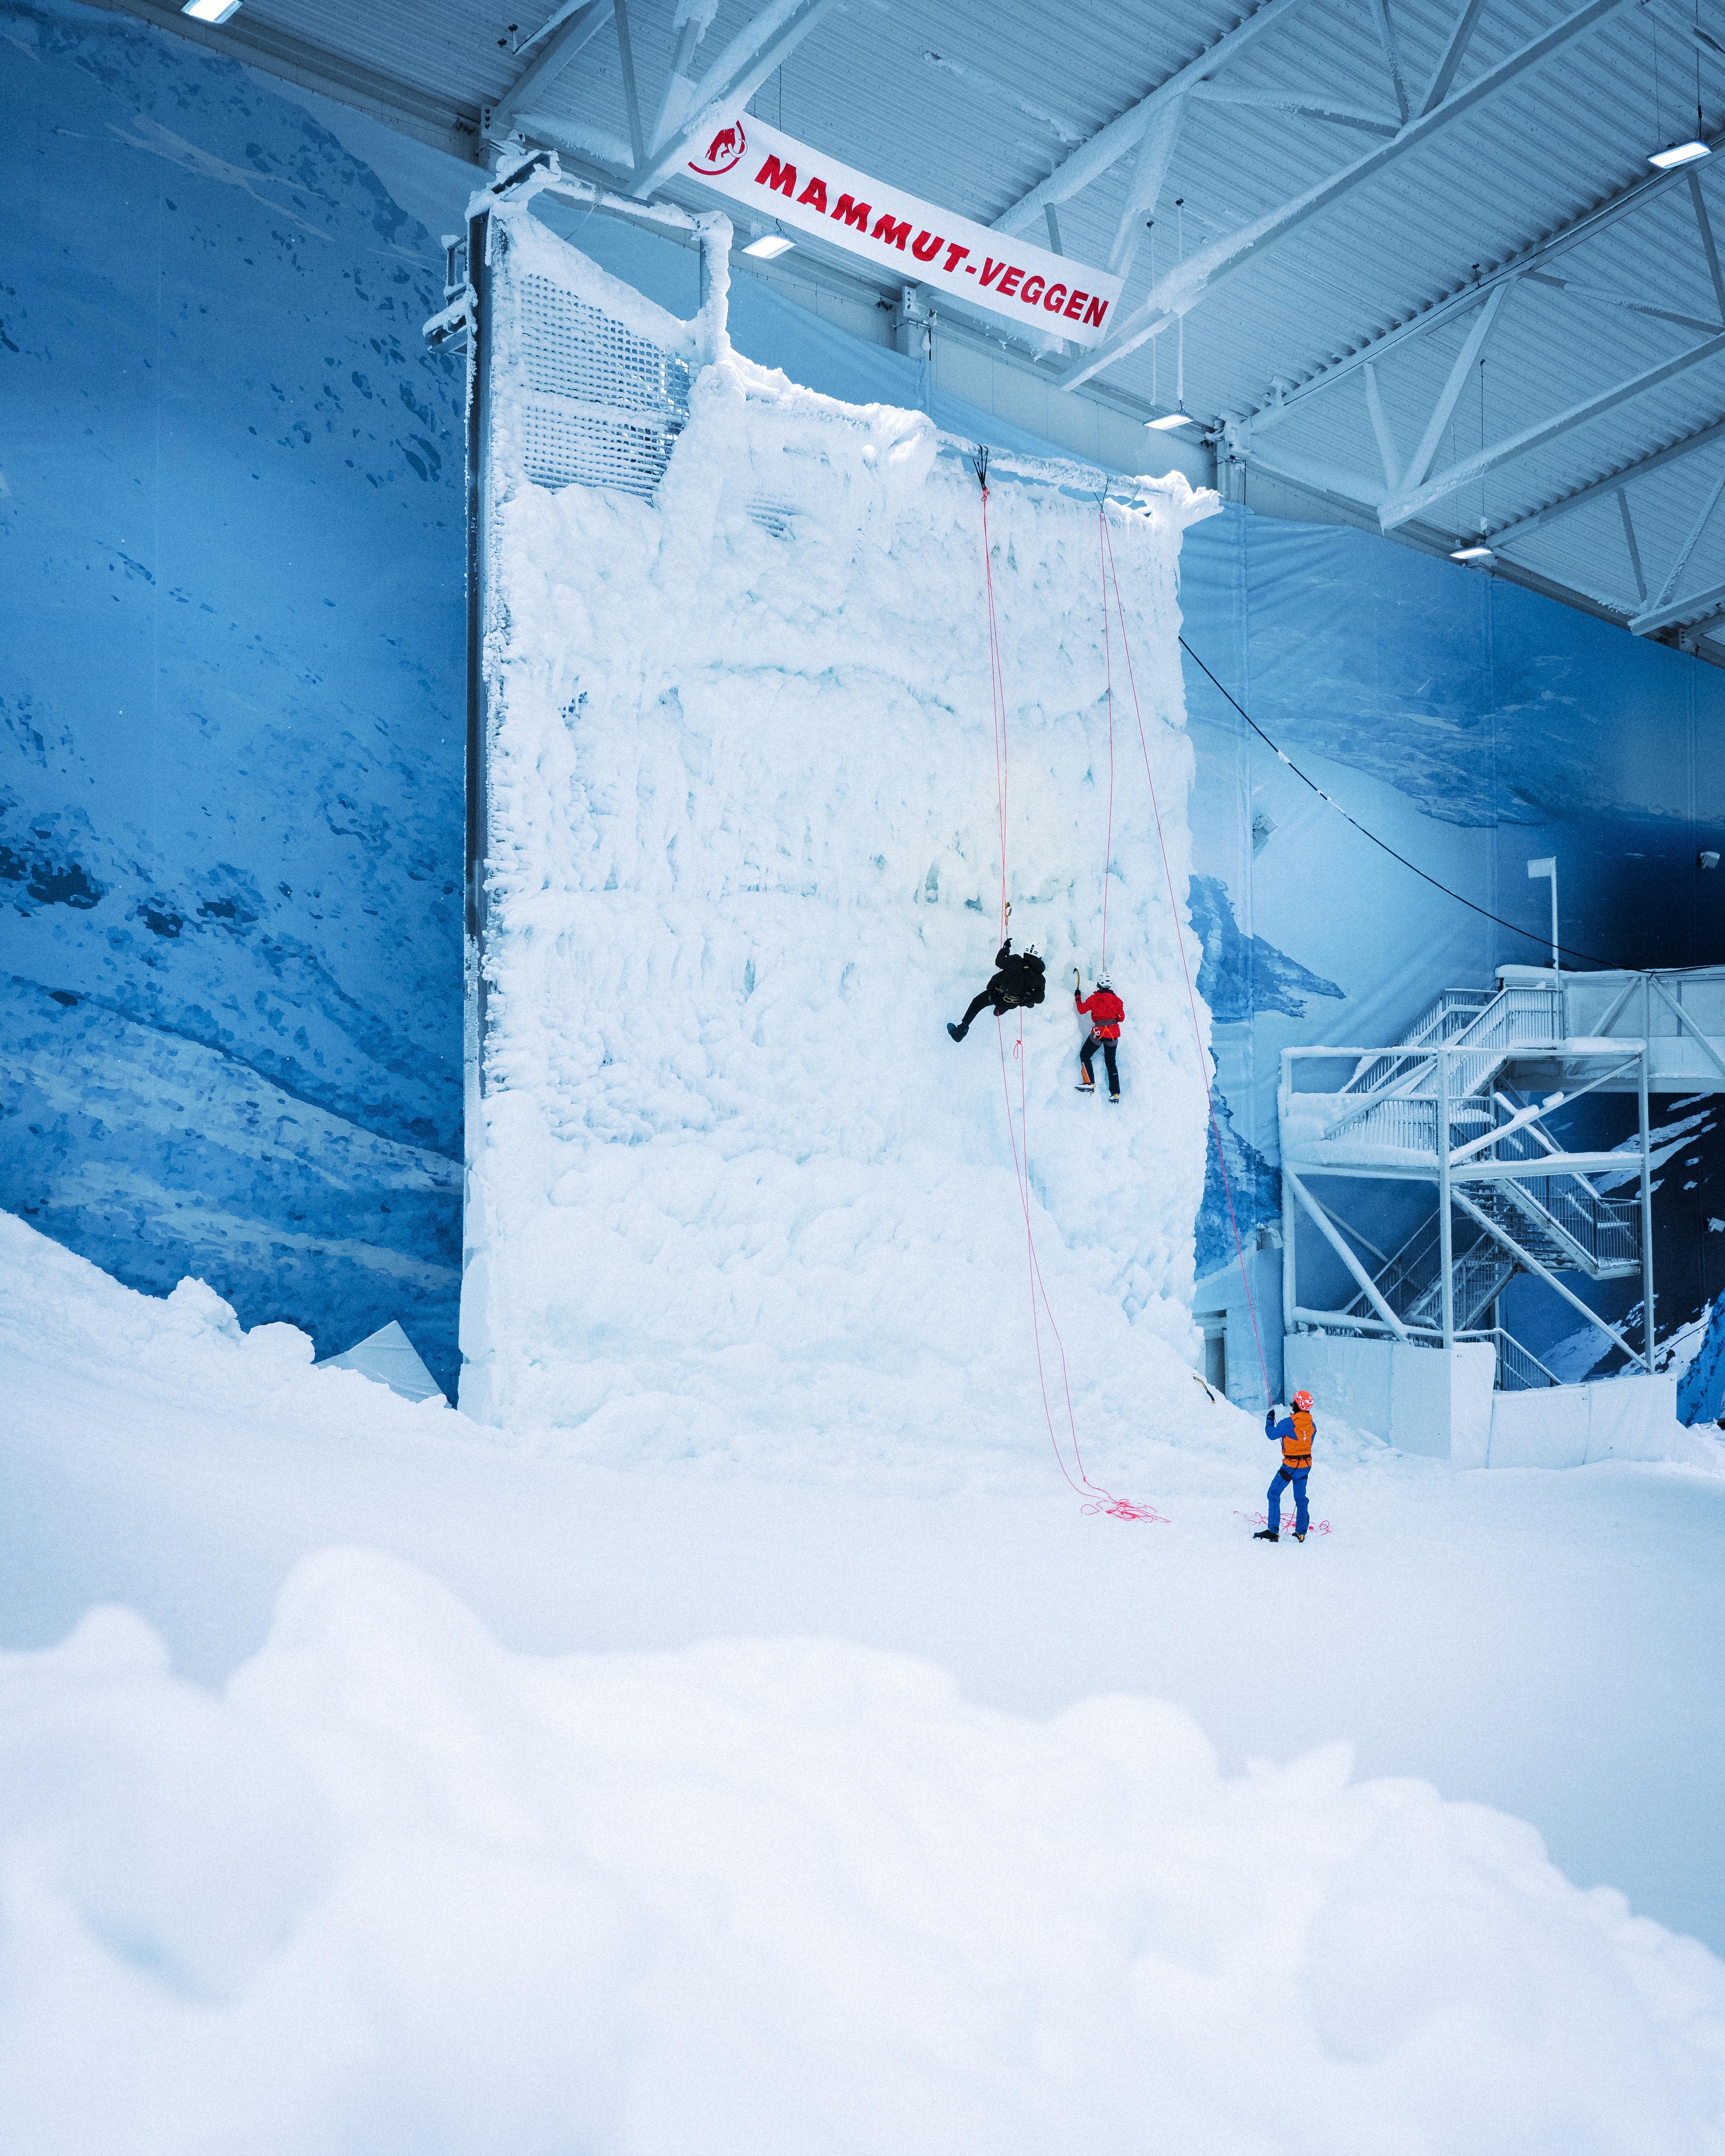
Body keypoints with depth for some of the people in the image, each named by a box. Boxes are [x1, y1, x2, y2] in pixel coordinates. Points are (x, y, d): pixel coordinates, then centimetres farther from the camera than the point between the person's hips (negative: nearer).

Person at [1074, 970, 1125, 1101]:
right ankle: (1115, 1094, 7)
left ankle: (1090, 1083, -1)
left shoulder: (1094, 998, -5)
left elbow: (1082, 1010, 6)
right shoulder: (1116, 999, 4)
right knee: (1111, 1063, 13)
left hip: (1099, 1032, -4)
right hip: (1114, 1033, 4)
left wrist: (1078, 997, 20)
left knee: (1085, 1056, 13)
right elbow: (1121, 1017, 8)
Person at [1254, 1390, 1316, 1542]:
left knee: (1274, 1494, 3)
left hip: (1291, 1466, -6)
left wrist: (1270, 1418, 4)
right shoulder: (1312, 1425, 0)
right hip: (1307, 1464, 6)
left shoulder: (1290, 1422, -20)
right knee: (1300, 1498, 19)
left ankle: (1273, 1532, -1)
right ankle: (1301, 1533, 22)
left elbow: (1272, 1434, -12)